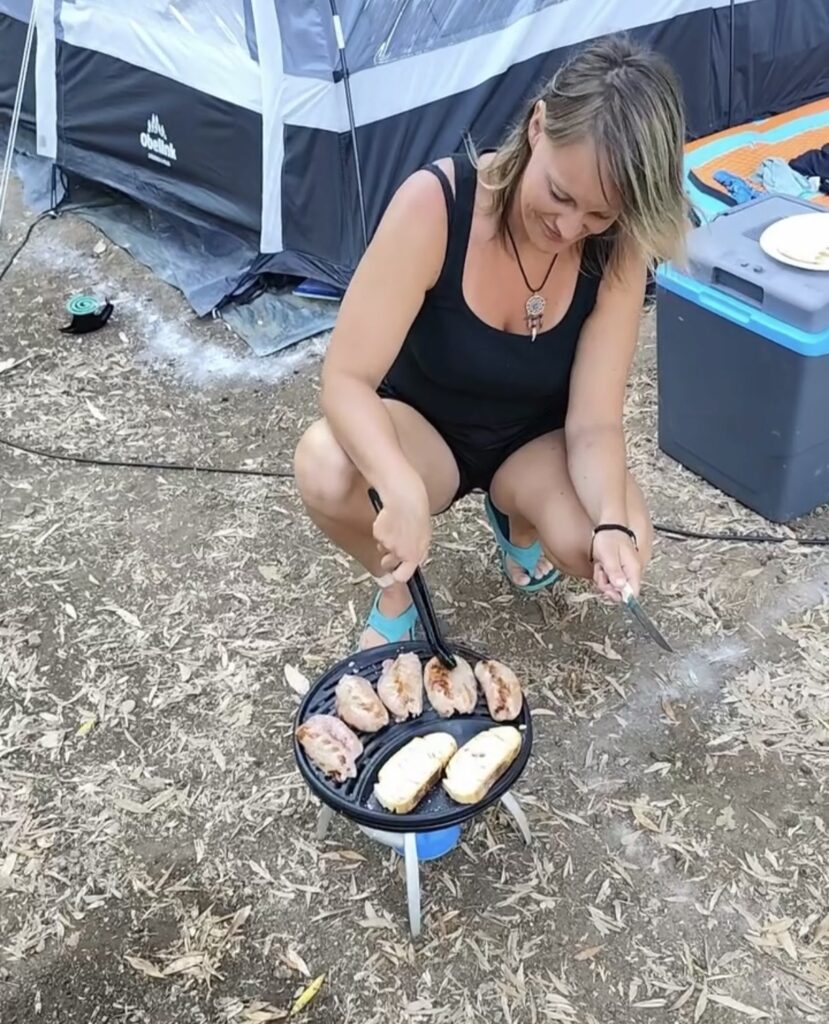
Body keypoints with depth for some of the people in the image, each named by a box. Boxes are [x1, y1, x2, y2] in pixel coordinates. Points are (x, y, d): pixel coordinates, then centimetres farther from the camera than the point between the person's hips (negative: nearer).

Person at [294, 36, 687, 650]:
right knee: (326, 468, -35)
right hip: (422, 428, -2)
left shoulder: (616, 249, -22)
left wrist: (613, 523, -41)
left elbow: (593, 420, -21)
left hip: (536, 441, 2)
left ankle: (516, 519, 10)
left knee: (615, 552, -27)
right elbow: (347, 378, -31)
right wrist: (404, 490, -49)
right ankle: (398, 588, -2)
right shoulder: (434, 204, -30)